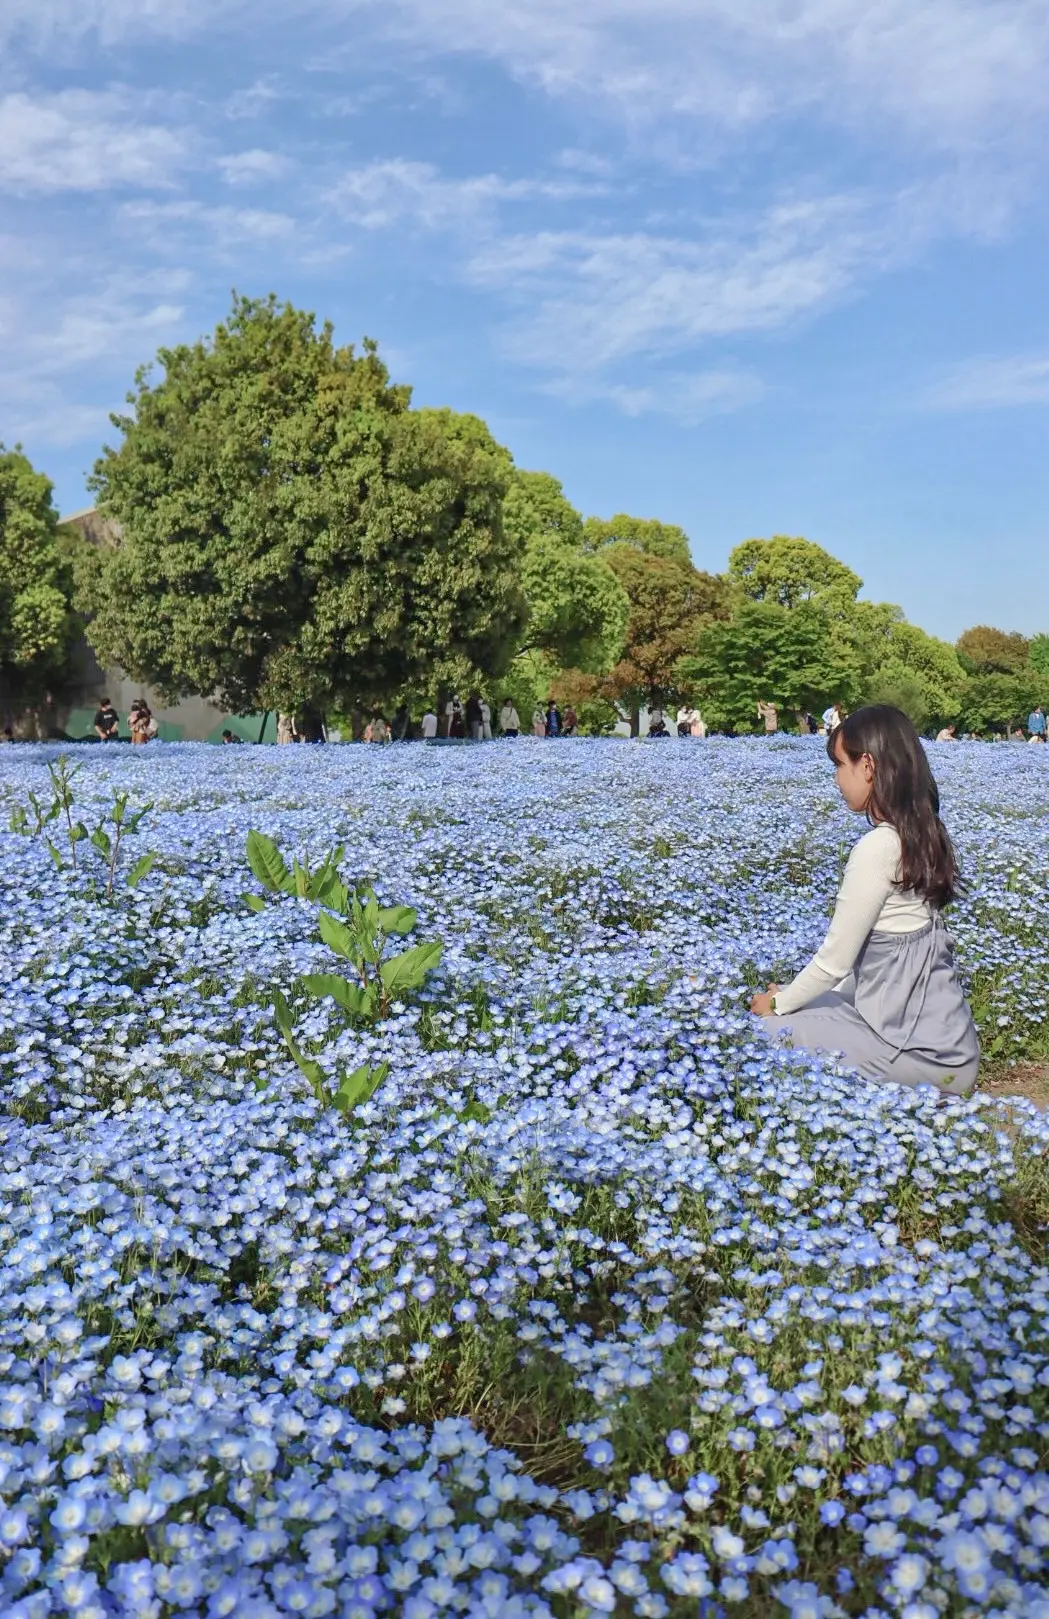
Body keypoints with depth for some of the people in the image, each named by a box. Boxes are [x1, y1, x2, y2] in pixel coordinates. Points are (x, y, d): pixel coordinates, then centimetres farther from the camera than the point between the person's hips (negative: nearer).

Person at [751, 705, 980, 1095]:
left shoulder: (878, 848, -22)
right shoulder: (921, 836, 4)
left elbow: (834, 961, -14)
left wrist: (778, 1004, 3)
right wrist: (789, 995, 13)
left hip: (924, 1053, -9)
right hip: (939, 1033, 9)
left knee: (771, 1031, -3)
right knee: (806, 1006, 21)